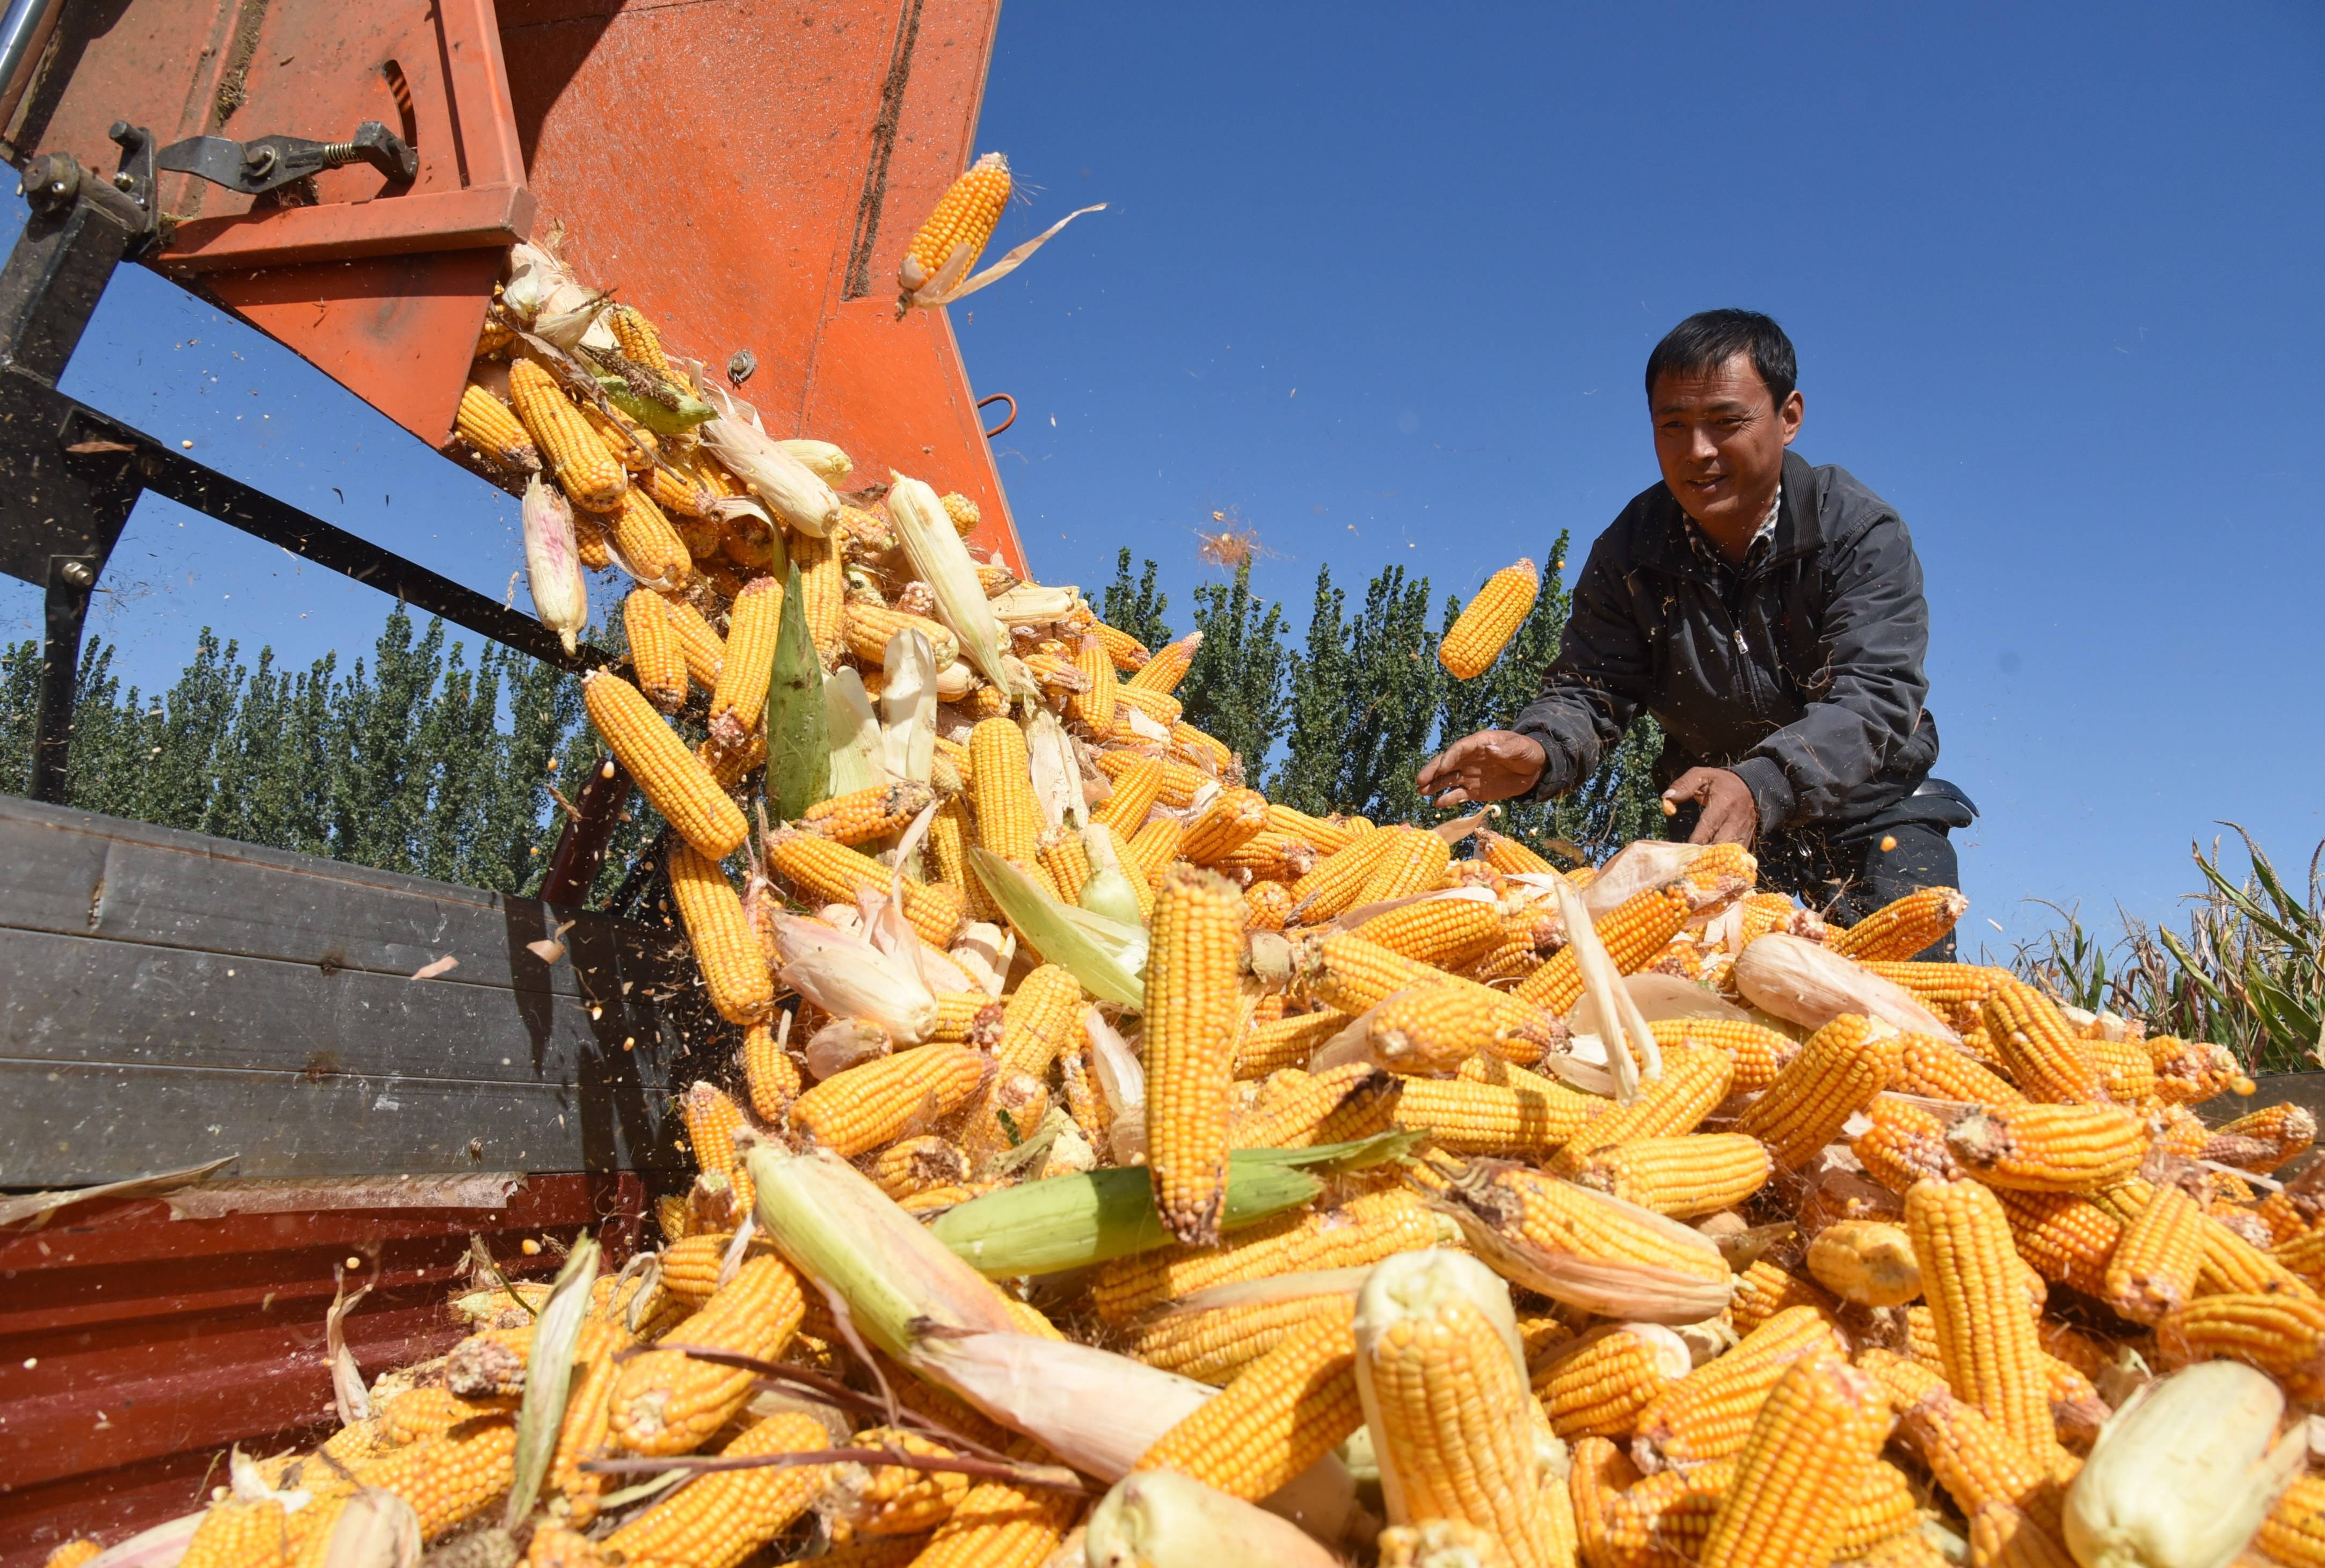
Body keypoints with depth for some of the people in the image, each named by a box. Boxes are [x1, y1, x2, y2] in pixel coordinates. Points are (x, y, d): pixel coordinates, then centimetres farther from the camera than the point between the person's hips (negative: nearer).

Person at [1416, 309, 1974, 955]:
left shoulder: (1864, 532, -19)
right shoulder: (1629, 552, -11)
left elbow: (1873, 700, -30)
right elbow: (1589, 689, -13)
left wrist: (1761, 782, -51)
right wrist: (1536, 752, -39)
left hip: (1871, 808, -1)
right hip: (1715, 816, 2)